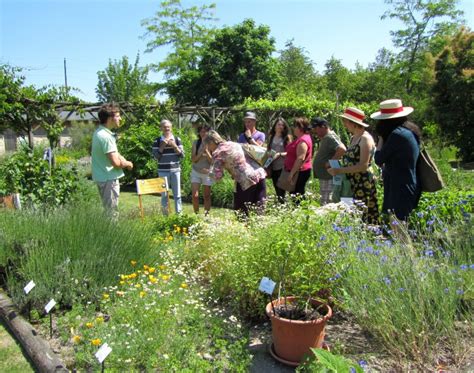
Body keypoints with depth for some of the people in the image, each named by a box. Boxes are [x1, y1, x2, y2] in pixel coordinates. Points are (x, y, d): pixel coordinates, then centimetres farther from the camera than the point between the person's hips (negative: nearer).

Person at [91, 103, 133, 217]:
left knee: (108, 210, 19)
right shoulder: (105, 136, -22)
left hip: (103, 177, 10)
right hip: (108, 178, -10)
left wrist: (124, 161, -2)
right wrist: (127, 164, -5)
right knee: (112, 213, -1)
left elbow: (113, 153, 17)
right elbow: (115, 162, -25)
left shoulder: (99, 132, 9)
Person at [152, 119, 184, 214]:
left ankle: (179, 213, 12)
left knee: (177, 194, 3)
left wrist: (174, 146, -14)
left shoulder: (177, 139, 4)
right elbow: (155, 157, -3)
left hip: (175, 170, 1)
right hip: (163, 171, -1)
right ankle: (165, 214, 12)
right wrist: (162, 147, -15)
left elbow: (182, 155, 0)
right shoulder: (157, 141, 1)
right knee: (164, 195, 3)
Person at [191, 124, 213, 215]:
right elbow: (193, 159, -3)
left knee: (207, 196, 6)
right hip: (196, 172, 1)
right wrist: (201, 153, -18)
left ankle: (206, 215, 17)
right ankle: (196, 215, 9)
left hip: (207, 173, -1)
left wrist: (206, 151, -21)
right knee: (195, 196, -6)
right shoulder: (196, 143, -1)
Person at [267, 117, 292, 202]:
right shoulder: (271, 137, 13)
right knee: (276, 188, 10)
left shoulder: (287, 137, 0)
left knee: (281, 190, -9)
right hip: (273, 166, 5)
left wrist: (279, 154, -19)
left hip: (282, 167, -5)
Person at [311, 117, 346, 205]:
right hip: (324, 176, 11)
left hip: (328, 176, -11)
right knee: (324, 201, 17)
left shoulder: (330, 137, -15)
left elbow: (342, 149, -30)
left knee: (325, 203, -9)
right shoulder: (325, 138, 16)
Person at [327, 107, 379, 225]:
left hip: (363, 184, -8)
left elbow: (363, 165, -18)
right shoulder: (353, 138, 16)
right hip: (352, 183, 8)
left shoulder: (365, 138, -11)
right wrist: (335, 166, 9)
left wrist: (340, 170, -18)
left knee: (362, 217, -7)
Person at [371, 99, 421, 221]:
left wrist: (381, 138, -3)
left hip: (400, 191, -10)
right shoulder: (410, 131, 12)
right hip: (410, 188, 10)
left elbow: (378, 159, -11)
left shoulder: (397, 134, -17)